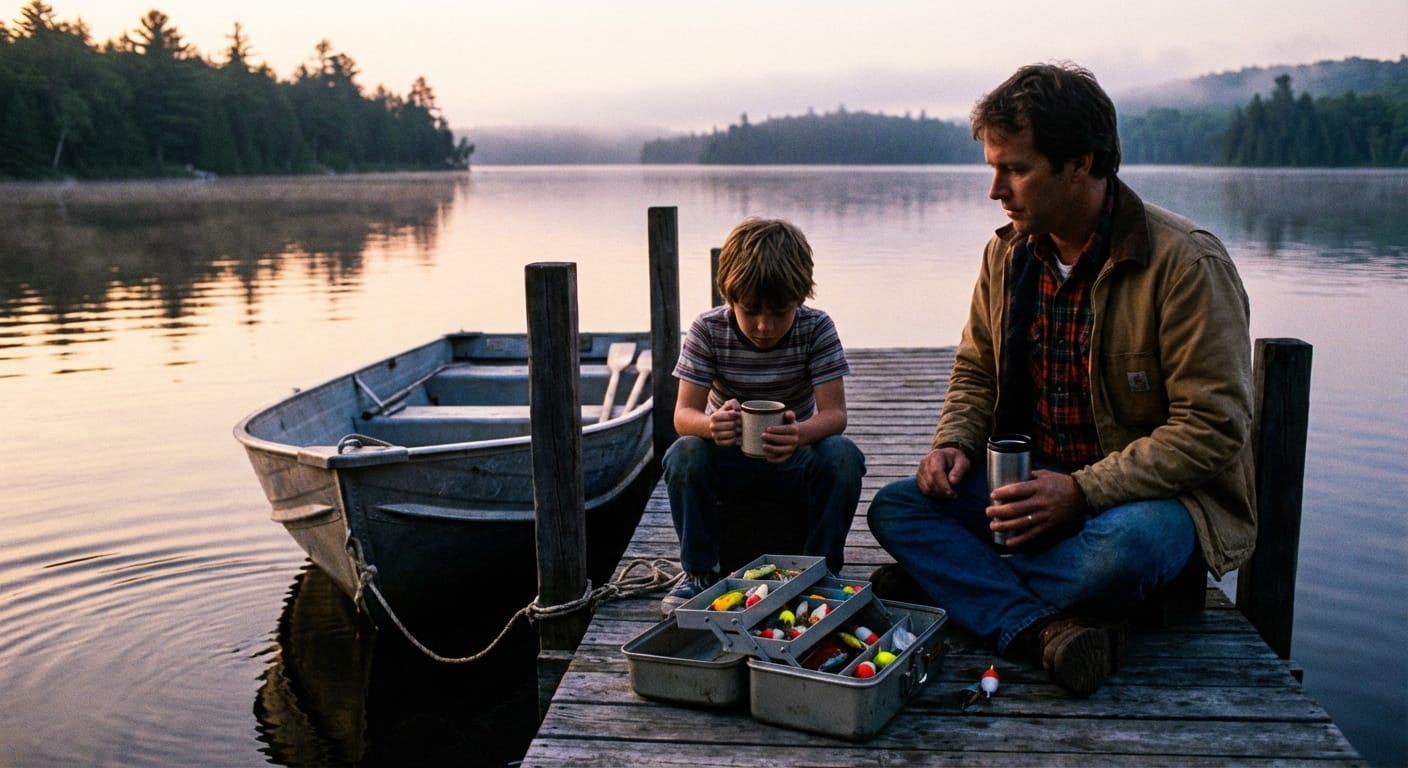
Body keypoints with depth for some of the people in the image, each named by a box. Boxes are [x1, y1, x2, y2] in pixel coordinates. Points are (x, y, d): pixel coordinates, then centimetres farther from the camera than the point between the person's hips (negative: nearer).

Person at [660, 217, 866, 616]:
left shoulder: (817, 328, -15)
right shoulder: (707, 330, -15)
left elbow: (835, 413, -21)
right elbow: (684, 413, -19)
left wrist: (800, 433, -47)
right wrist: (711, 425, -46)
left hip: (793, 457, 0)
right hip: (730, 458, 0)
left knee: (843, 455, -30)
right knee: (683, 454, -30)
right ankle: (699, 572, -12)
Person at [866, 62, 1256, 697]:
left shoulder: (1185, 263, -16)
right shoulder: (1007, 254, 3)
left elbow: (1213, 427, -18)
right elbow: (976, 371, 16)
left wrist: (1083, 491, -25)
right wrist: (953, 443, -5)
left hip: (1151, 493, -6)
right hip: (1033, 483, 6)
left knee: (1124, 546, -40)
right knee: (893, 507, -12)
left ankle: (949, 582, -17)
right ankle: (1048, 629, -31)